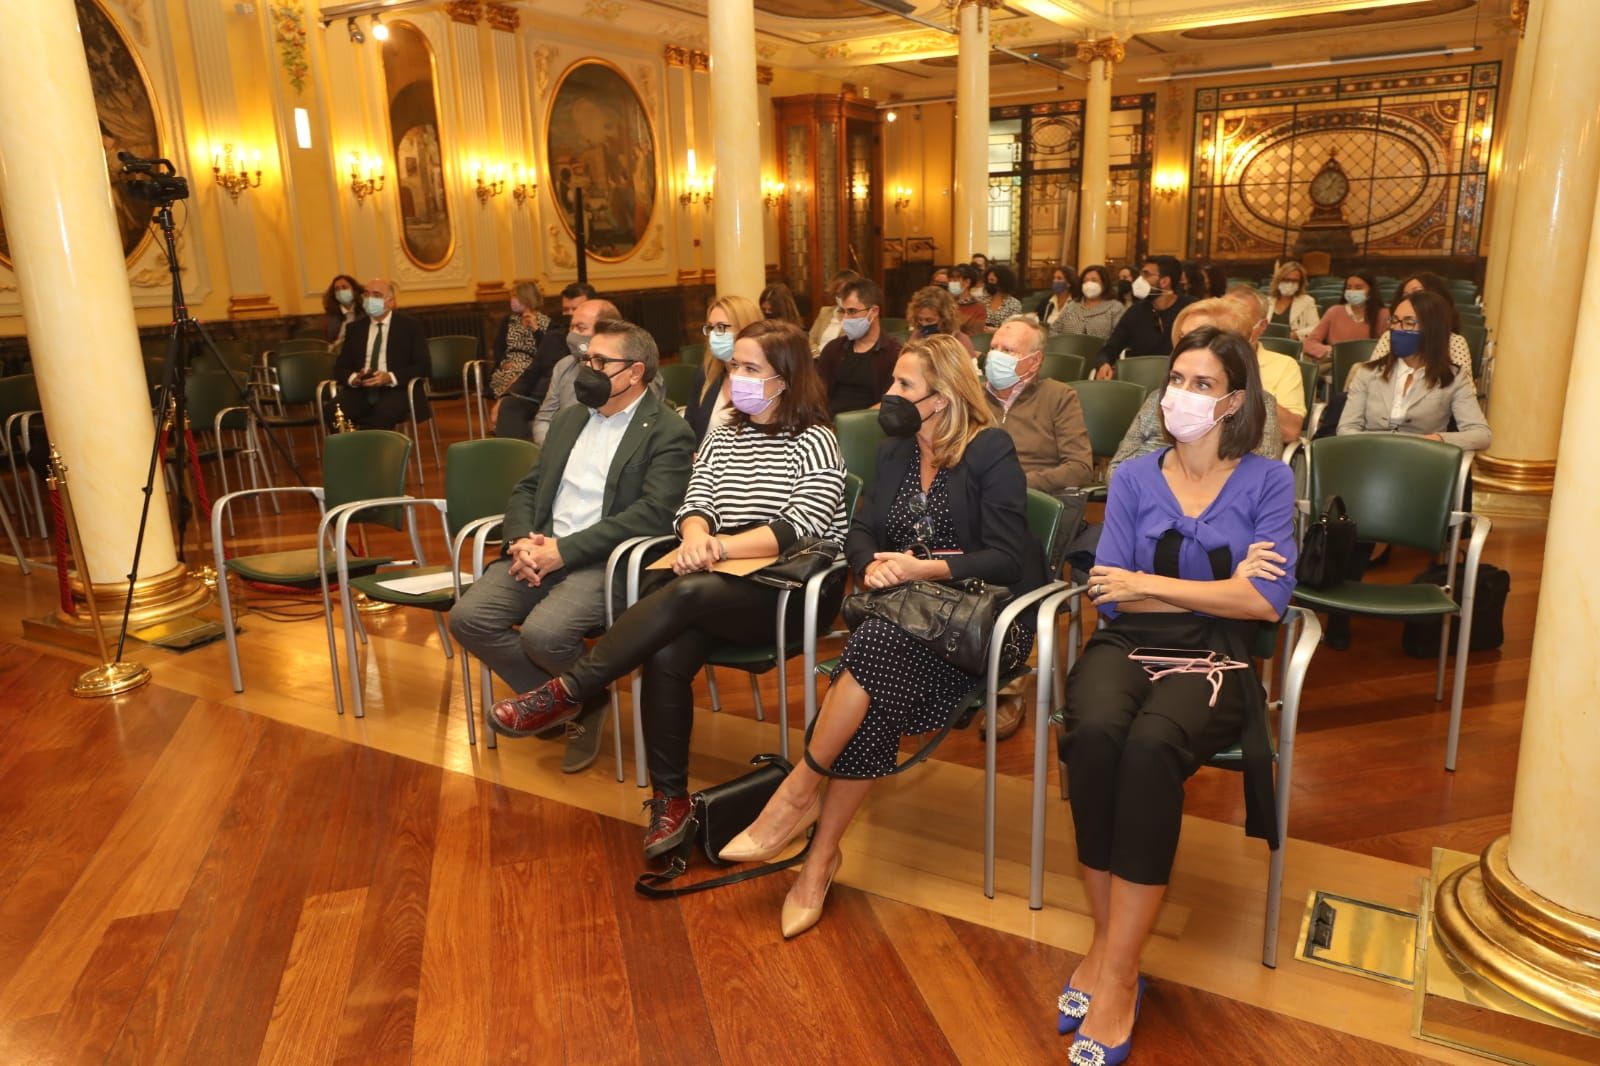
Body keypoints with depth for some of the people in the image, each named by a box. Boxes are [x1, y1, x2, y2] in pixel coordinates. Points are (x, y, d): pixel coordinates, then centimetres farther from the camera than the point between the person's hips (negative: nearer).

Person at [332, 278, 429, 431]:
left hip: (397, 389, -3)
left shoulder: (411, 326, 6)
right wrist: (353, 378, -10)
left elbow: (422, 366, -2)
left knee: (383, 413, -38)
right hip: (360, 390, 4)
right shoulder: (354, 328, 18)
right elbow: (340, 367, 15)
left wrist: (391, 378, -19)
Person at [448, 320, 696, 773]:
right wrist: (521, 540, -6)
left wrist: (565, 550, -19)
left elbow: (654, 513, -16)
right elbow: (526, 488, 18)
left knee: (543, 632, -30)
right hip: (540, 551, 7)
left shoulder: (668, 432, -4)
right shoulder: (568, 419, 19)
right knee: (468, 617, -13)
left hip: (604, 561, -7)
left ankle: (588, 700, 5)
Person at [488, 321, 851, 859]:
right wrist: (696, 539, -17)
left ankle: (566, 692, -25)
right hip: (724, 584, 5)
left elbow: (799, 528, -14)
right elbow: (695, 504, 7)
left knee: (686, 593, -33)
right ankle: (670, 798, -15)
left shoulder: (815, 442, -1)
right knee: (665, 655, -26)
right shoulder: (722, 437, 18)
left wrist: (720, 546, -23)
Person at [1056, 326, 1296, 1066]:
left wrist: (1148, 582, -7)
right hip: (1128, 645, 2)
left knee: (1151, 744, -35)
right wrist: (1222, 585, -5)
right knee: (1093, 734, -33)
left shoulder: (1266, 480, 7)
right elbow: (1108, 595, 0)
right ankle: (1106, 941, -16)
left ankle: (1117, 973, -23)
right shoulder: (1133, 477, 11)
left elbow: (1268, 601, -7)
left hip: (1215, 657, -1)